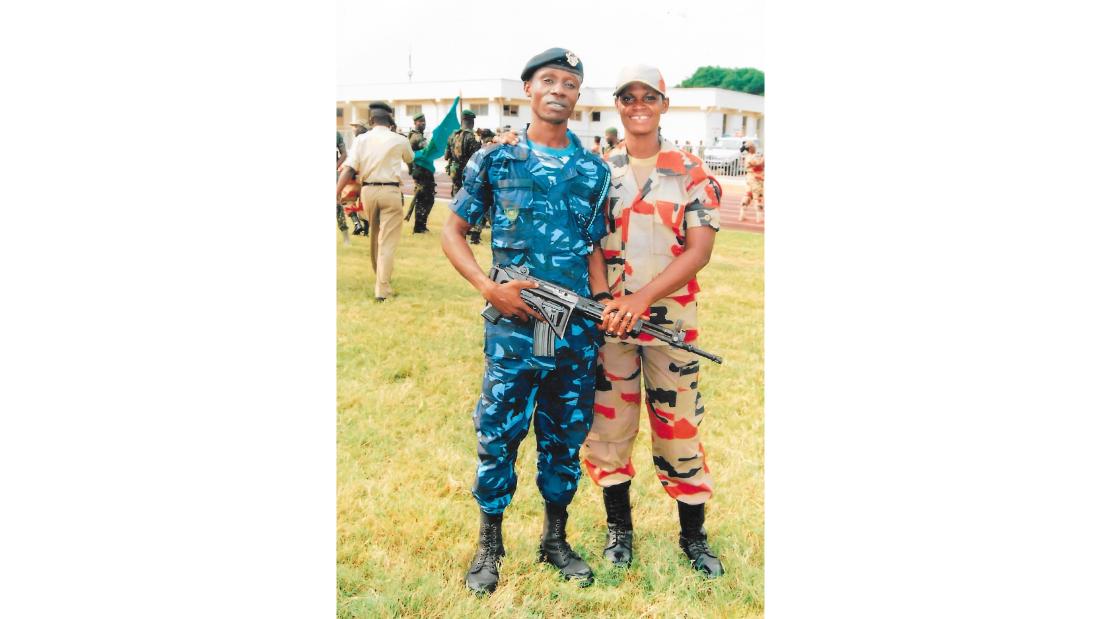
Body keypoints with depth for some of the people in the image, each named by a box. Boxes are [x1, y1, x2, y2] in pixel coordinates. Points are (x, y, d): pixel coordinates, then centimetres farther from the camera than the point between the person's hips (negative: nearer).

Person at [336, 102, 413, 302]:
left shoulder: (361, 139, 1)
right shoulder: (399, 140, -1)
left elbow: (348, 169, -8)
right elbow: (410, 158, 21)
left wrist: (337, 193, -9)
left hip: (368, 190, 3)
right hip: (390, 191, -3)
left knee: (375, 235, 22)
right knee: (388, 240, -2)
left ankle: (380, 276, 39)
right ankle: (382, 289, -9)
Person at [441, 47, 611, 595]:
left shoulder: (594, 171, 9)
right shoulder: (495, 161, 1)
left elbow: (594, 249, 12)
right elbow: (452, 231, 4)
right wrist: (490, 289, -10)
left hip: (578, 333, 3)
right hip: (513, 328, -2)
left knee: (565, 438, 12)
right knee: (497, 437, 4)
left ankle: (555, 539, 30)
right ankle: (489, 545, 23)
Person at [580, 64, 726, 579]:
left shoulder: (692, 173, -1)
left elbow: (699, 250, -9)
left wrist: (642, 297, -20)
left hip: (671, 320, -2)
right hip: (608, 320, 2)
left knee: (679, 429, 6)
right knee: (608, 425, 8)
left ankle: (693, 536, 22)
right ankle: (619, 527, 27)